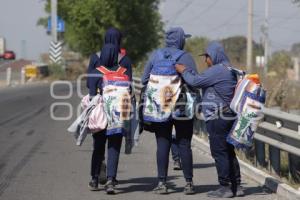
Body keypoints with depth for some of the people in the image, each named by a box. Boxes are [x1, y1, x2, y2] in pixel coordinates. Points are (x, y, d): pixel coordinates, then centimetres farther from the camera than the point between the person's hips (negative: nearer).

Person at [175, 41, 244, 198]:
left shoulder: (217, 70, -15)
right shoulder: (230, 70, 17)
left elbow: (195, 81, -14)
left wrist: (184, 71, 2)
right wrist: (187, 71, 19)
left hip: (218, 119, -10)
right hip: (229, 116, 10)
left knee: (219, 153, -5)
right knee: (229, 152, 14)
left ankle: (225, 187, -4)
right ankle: (236, 186, 17)